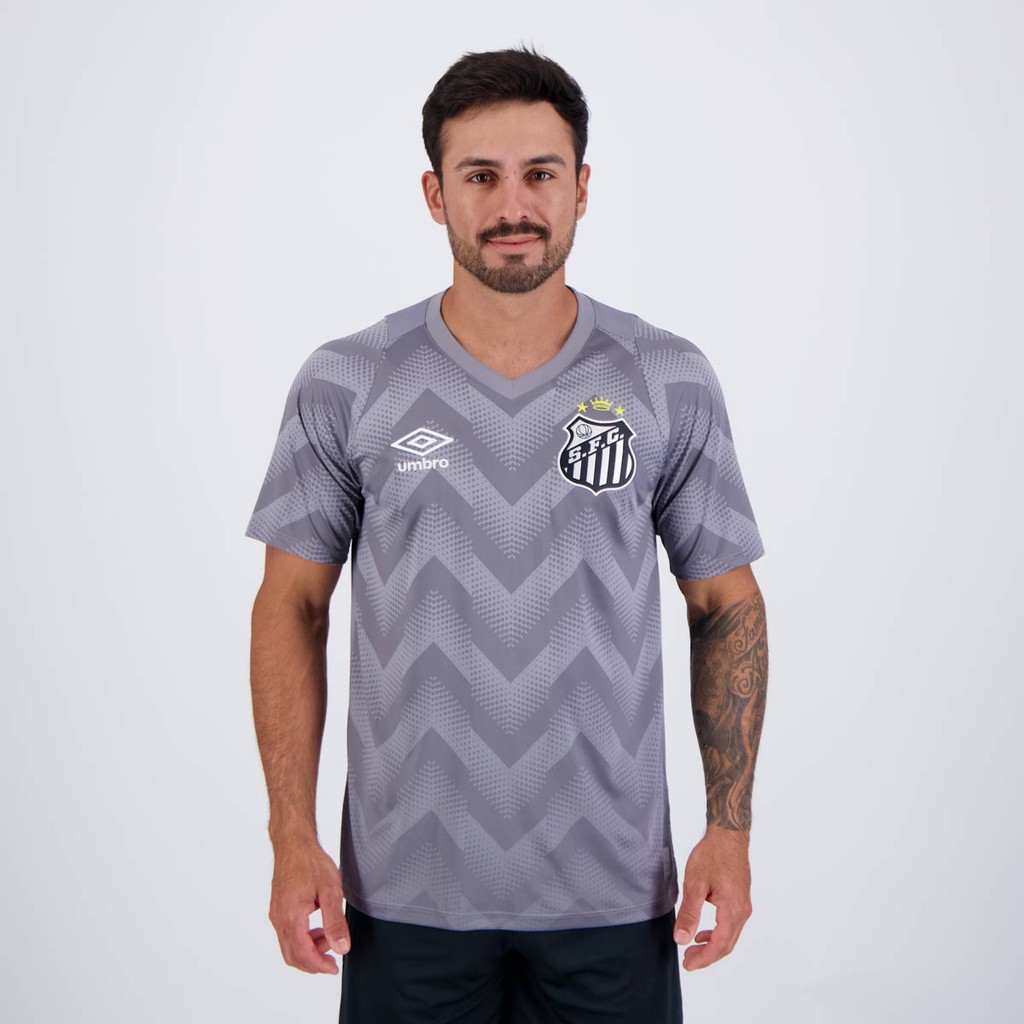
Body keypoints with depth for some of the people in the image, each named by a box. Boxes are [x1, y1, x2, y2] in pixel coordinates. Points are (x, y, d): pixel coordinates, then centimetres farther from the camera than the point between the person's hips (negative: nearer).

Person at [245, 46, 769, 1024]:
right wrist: (292, 839, -4)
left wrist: (730, 828, -3)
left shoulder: (669, 380, -2)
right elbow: (292, 604, 1)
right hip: (406, 892, 0)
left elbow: (725, 604, 3)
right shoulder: (345, 384, -3)